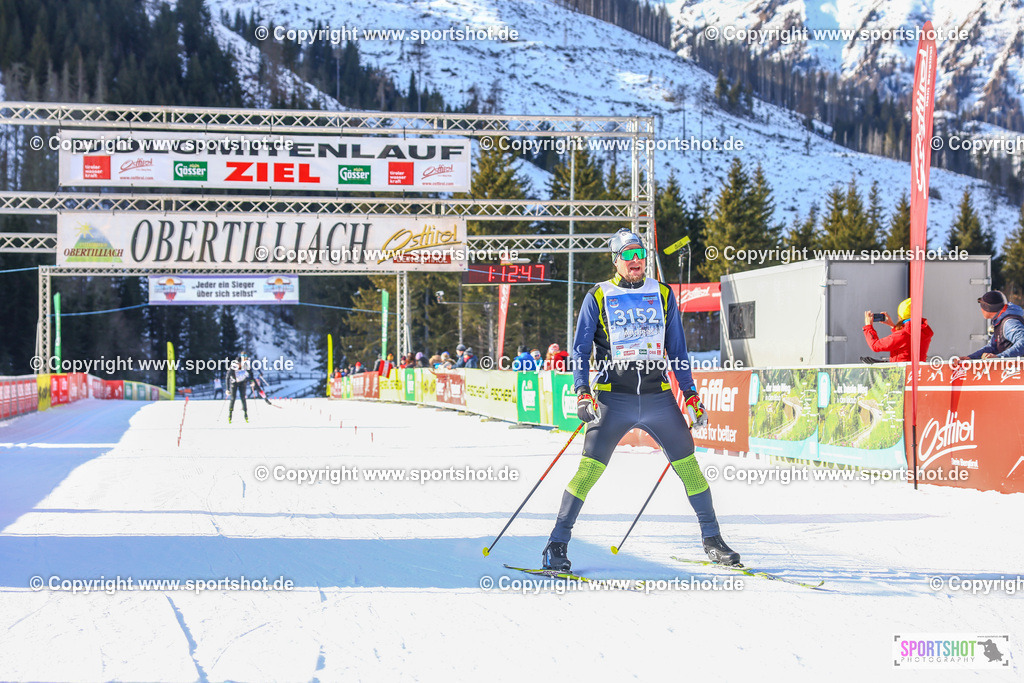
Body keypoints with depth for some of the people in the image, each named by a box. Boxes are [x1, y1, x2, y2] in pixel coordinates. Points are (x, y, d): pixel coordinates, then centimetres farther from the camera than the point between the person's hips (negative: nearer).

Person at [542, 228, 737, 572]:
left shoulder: (662, 294, 11)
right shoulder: (598, 297, 3)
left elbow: (676, 349, 17)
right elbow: (581, 348, 3)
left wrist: (691, 394, 11)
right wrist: (582, 392, -11)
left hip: (658, 395, 3)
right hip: (614, 398, -3)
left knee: (688, 463, 1)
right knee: (590, 467, -11)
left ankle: (712, 540, 14)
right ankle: (557, 543, -3)